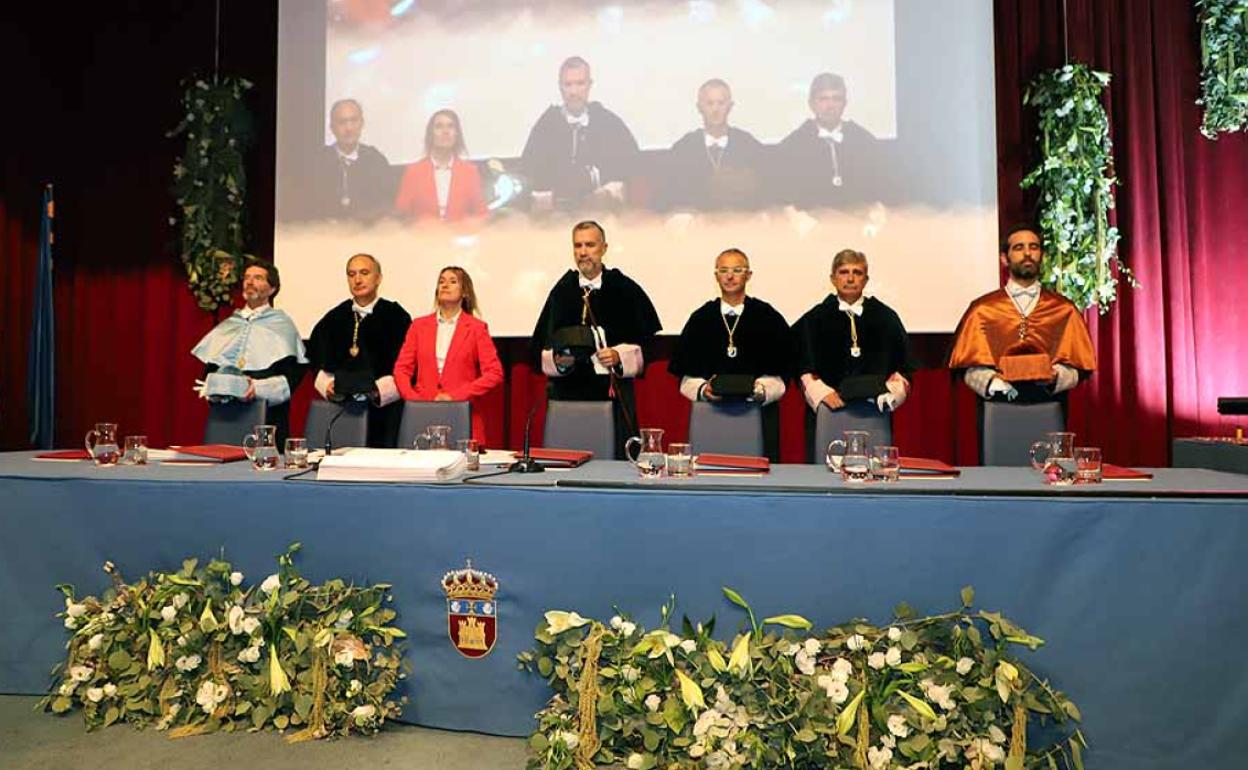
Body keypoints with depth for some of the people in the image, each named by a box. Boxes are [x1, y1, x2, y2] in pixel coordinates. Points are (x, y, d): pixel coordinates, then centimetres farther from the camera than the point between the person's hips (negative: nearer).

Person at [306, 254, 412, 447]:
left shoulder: (397, 317, 3)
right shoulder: (334, 318, 16)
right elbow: (318, 362, 13)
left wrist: (379, 389, -18)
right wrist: (328, 385, -6)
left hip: (384, 405, -3)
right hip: (339, 405, 3)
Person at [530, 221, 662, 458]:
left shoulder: (626, 290, 3)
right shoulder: (562, 291, 7)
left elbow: (648, 343, 2)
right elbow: (540, 346, 6)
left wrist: (620, 356, -14)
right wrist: (556, 360, -13)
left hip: (614, 394, -1)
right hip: (568, 393, 1)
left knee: (617, 461, 0)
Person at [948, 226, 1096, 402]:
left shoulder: (1064, 309, 10)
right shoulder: (982, 309, 6)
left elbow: (1076, 368, 7)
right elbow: (971, 368, 2)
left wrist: (1055, 377, -12)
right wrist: (993, 382, -15)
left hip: (1048, 406, 1)